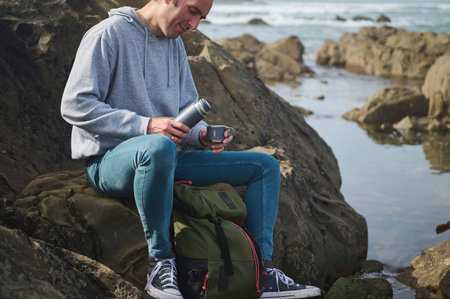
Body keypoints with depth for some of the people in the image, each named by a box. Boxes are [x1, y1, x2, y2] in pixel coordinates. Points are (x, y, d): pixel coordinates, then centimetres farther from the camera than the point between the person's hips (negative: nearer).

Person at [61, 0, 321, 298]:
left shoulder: (175, 44, 16)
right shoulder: (109, 34, -8)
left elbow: (186, 110, 20)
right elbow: (74, 106, -15)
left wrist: (203, 135, -5)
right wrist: (145, 125, -23)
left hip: (166, 160, 8)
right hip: (109, 160, -8)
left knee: (265, 166, 2)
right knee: (159, 147, -44)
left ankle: (263, 271, -5)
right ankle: (162, 259, -27)